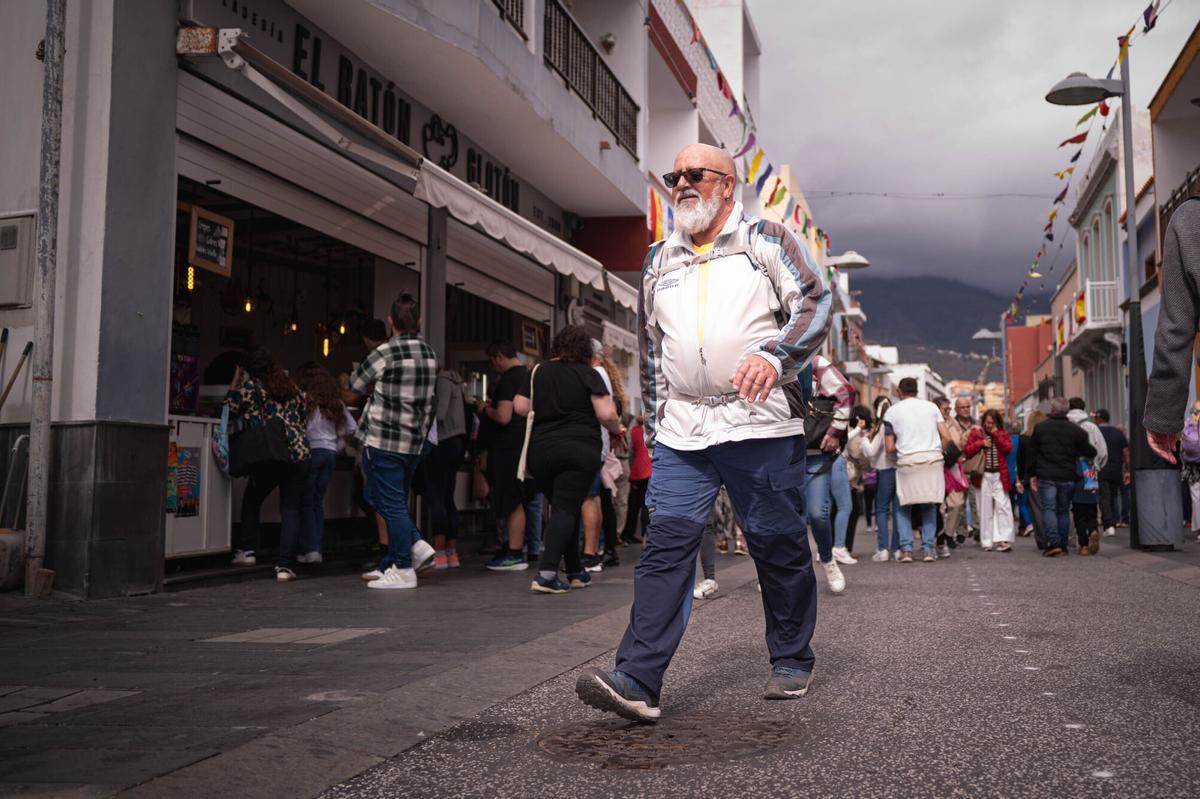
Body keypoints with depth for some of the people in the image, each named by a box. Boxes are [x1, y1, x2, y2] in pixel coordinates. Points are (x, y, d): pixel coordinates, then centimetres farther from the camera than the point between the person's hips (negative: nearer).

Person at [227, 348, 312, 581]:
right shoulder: (292, 388, 16)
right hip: (299, 454, 3)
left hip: (267, 456, -3)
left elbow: (229, 411, 6)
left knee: (251, 502, 20)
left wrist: (234, 385, 14)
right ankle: (285, 566, -5)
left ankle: (246, 551, 15)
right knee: (290, 510, 2)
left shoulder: (250, 387, 1)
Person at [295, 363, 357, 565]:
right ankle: (317, 549, 10)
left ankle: (310, 549, -5)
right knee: (318, 502, 10)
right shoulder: (336, 402, 13)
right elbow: (352, 427, 14)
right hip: (331, 453, 6)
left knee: (306, 503, 0)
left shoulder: (305, 398, -5)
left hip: (311, 450, -6)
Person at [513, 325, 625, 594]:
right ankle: (546, 574, -19)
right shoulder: (588, 374, -2)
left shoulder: (537, 372, 8)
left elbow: (520, 407, 6)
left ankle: (576, 572, 22)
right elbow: (606, 414, -8)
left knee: (563, 508, 16)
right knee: (567, 509, -5)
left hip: (539, 450, 4)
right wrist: (617, 429, 11)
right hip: (579, 449, -4)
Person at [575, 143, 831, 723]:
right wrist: (654, 422, 19)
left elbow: (815, 300, -3)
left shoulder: (765, 240, 8)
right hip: (681, 430, 4)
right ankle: (637, 681, -13)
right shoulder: (660, 260, 21)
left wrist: (775, 355, -21)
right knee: (667, 543, -8)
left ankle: (791, 662, 24)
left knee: (778, 545, 5)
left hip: (761, 423, -3)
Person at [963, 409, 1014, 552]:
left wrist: (996, 435, -9)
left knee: (1003, 506, -9)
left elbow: (1008, 448, -7)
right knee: (985, 509, 2)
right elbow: (967, 451, 1)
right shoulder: (976, 433, 7)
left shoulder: (1003, 434, 10)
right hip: (984, 475, 0)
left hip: (1000, 475, 1)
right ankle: (986, 542, 8)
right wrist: (980, 443, -12)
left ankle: (1003, 540, -9)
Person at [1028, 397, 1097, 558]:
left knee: (1048, 508, -1)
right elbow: (1090, 452, 2)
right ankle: (1063, 545, 13)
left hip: (1046, 476, -2)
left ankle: (1053, 543, -14)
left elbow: (1032, 454, 4)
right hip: (1067, 477, 2)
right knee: (1063, 510, 12)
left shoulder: (1040, 428, 1)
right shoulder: (1075, 430, 2)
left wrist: (1032, 475, 11)